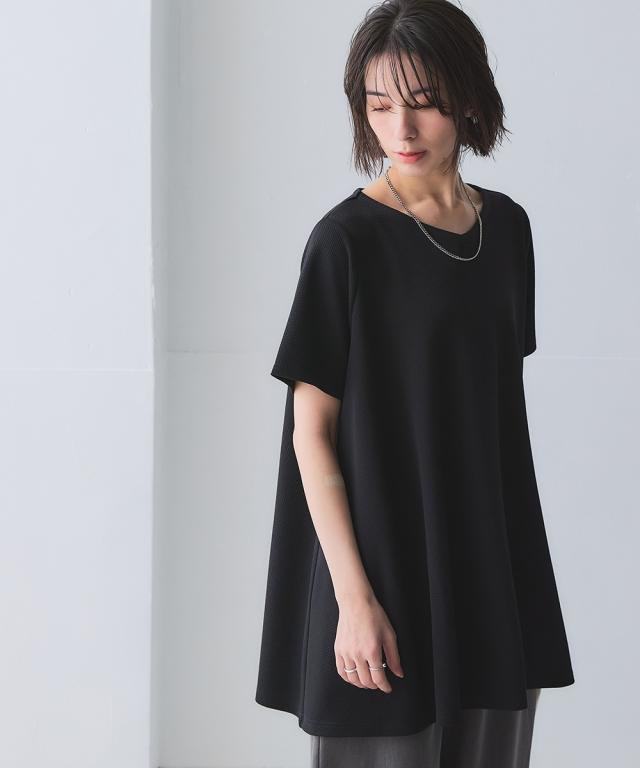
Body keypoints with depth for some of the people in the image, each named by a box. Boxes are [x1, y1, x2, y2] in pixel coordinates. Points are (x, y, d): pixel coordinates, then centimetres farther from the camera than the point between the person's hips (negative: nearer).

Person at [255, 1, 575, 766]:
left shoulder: (507, 226, 6)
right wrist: (354, 596, -17)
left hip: (495, 559, 6)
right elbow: (311, 429, -12)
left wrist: (517, 557, 12)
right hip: (385, 558, -5)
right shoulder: (346, 239, -11)